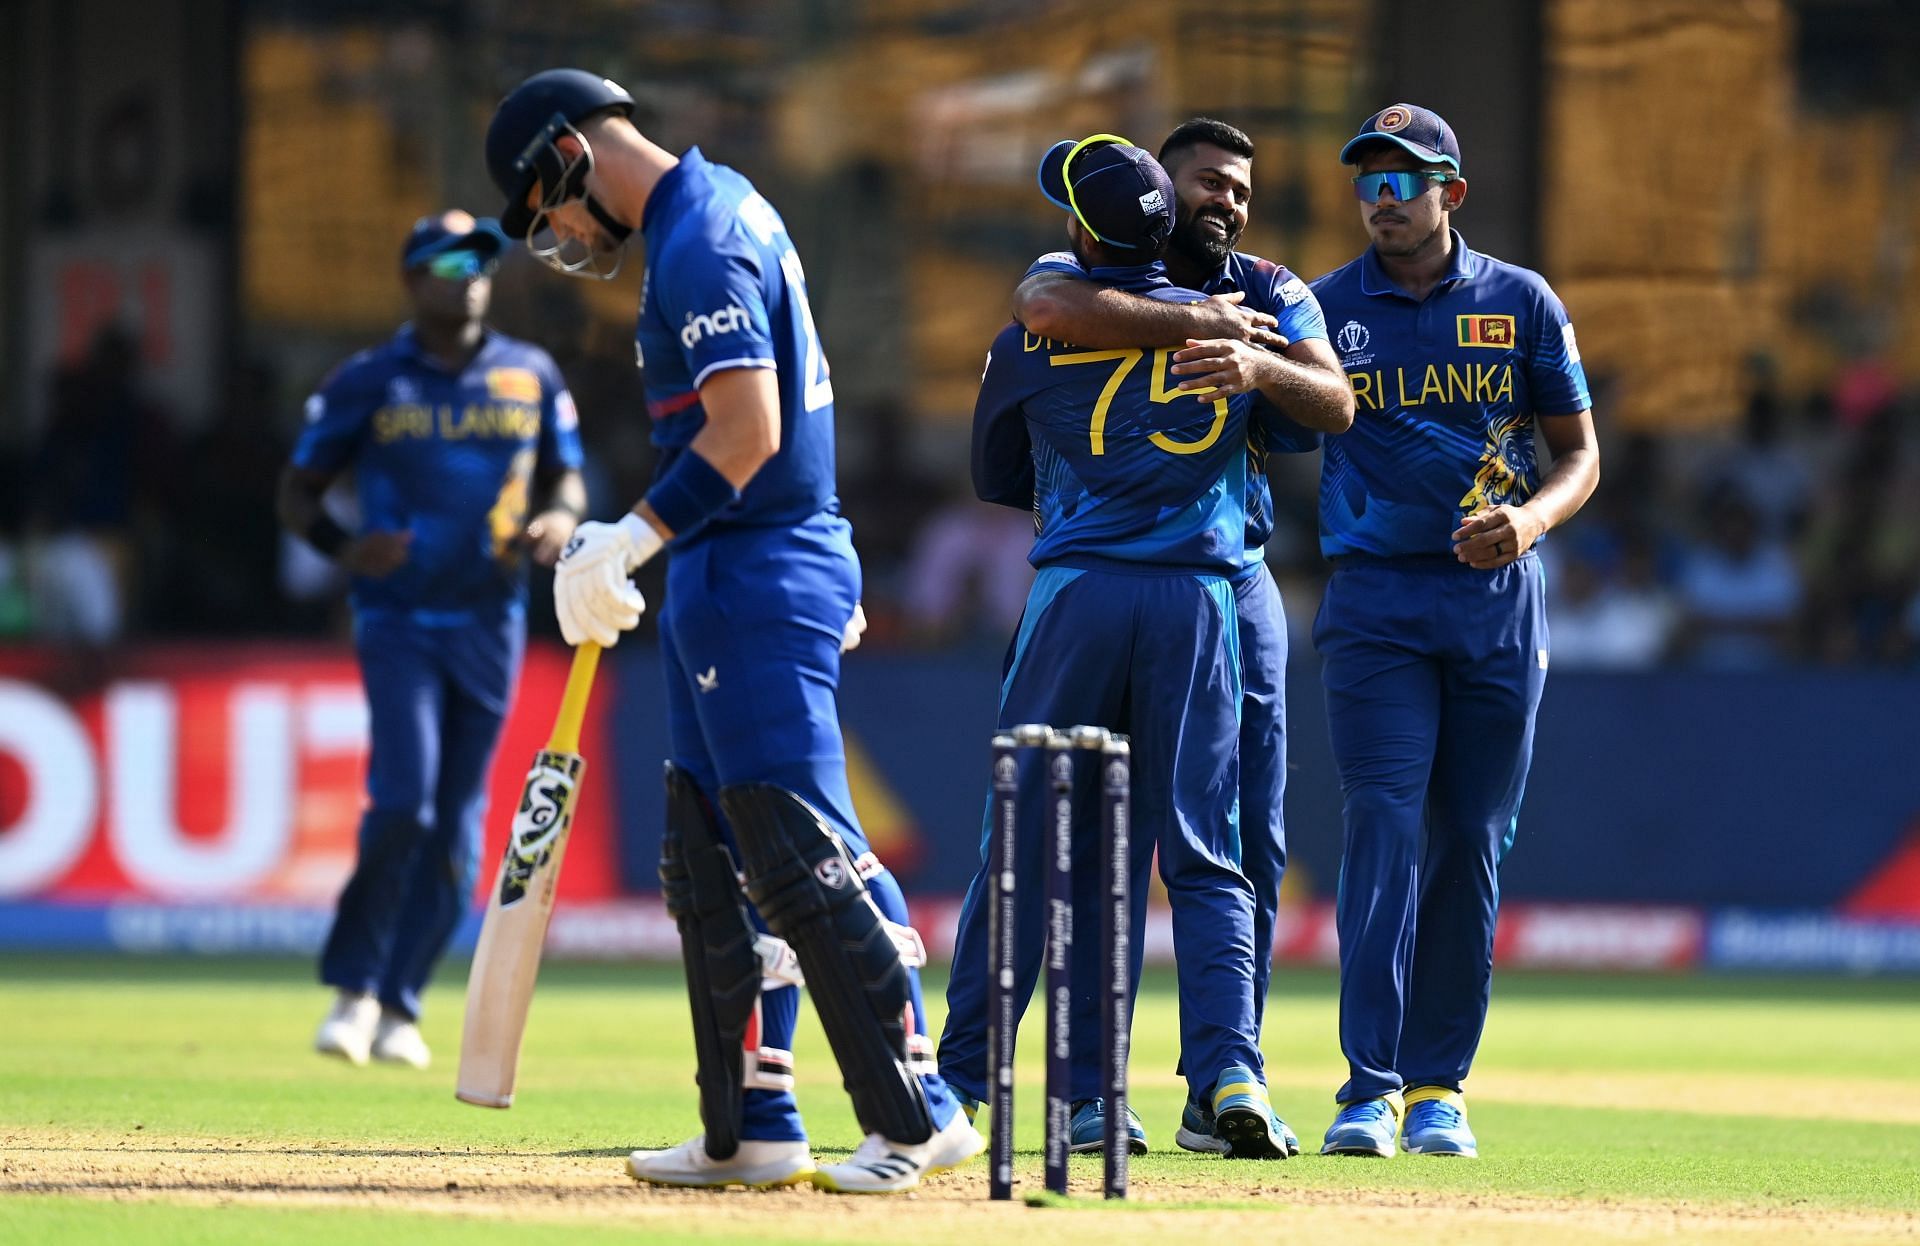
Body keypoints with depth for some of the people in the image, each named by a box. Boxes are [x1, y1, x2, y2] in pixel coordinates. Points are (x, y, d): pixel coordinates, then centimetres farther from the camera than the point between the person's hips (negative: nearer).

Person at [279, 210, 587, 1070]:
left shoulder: (531, 377, 8)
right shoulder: (366, 383, 0)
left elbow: (566, 477, 16)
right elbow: (299, 491, 4)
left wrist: (560, 520, -8)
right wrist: (342, 547, -17)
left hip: (491, 620, 3)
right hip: (398, 617, -3)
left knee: (456, 822, 3)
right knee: (403, 798, -18)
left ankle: (398, 1006, 12)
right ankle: (354, 988, -3)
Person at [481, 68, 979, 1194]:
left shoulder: (698, 244, -15)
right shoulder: (723, 206, 17)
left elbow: (748, 433, -24)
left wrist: (629, 542, -25)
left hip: (759, 579, -11)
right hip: (729, 581, 11)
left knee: (800, 849, -13)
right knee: (712, 861, 11)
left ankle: (918, 1114, -13)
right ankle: (754, 1127, 14)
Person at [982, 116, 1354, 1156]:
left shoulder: (1271, 295, 8)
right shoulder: (1093, 276, 0)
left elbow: (1337, 402, -10)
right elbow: (1045, 306, -26)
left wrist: (1256, 364, -30)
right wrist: (1192, 323, -26)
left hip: (1233, 584, 3)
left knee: (1248, 844, 1)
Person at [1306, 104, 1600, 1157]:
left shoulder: (1522, 303, 7)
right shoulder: (1322, 309, 5)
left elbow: (1579, 454, 10)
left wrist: (1530, 518, -12)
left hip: (1498, 598, 2)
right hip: (1376, 604, -2)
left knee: (1471, 842, 4)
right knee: (1382, 831, -12)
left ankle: (1438, 1085, 12)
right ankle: (1369, 1088, -16)